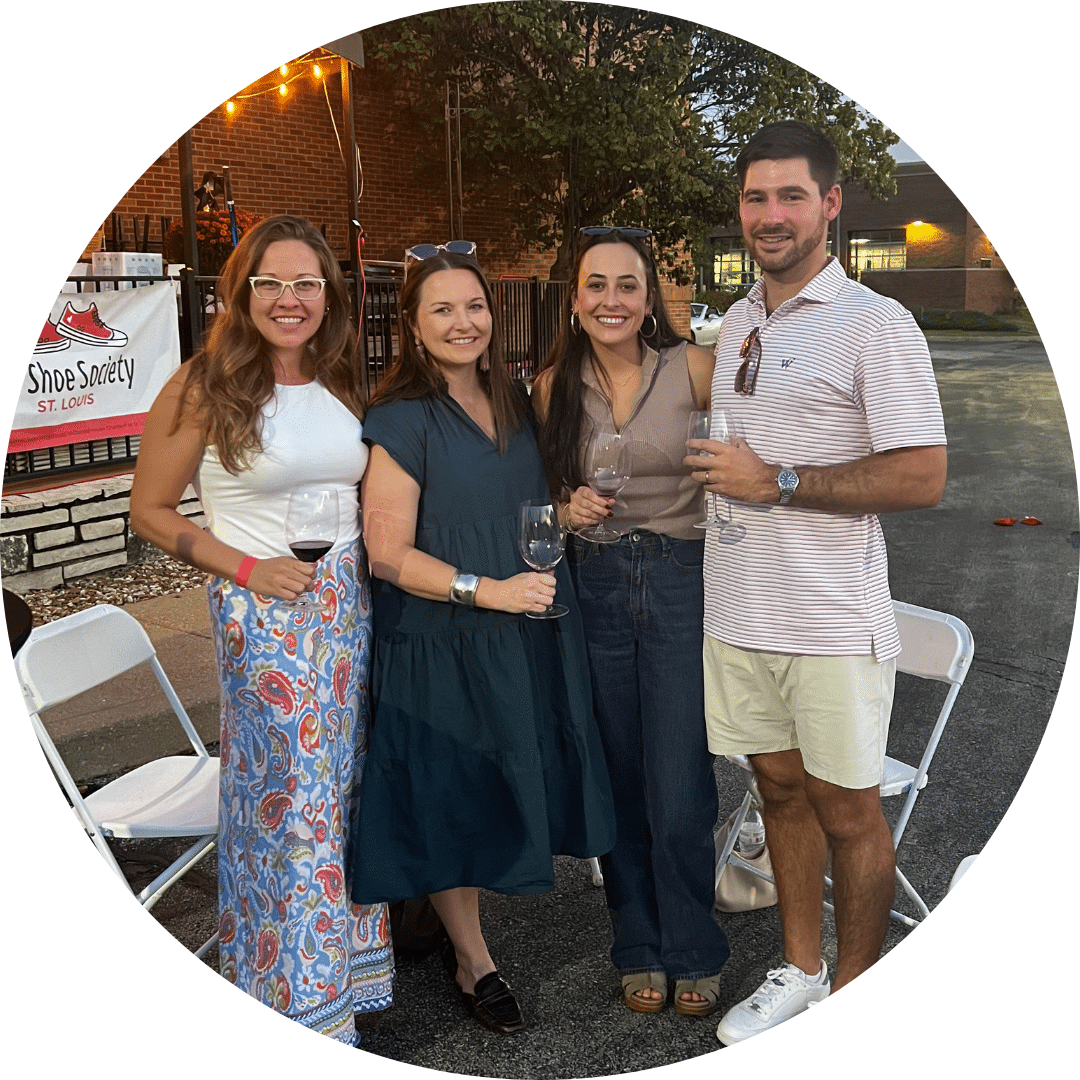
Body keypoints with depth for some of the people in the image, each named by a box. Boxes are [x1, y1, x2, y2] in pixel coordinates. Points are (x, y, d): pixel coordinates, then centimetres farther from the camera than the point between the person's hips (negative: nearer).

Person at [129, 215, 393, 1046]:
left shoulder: (344, 386, 7)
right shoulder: (204, 387, -8)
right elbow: (150, 510, -5)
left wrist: (370, 565, 3)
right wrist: (248, 568, -14)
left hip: (350, 610, 5)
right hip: (263, 621, -5)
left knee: (344, 789, 14)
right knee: (287, 807, 1)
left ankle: (351, 968, 34)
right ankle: (301, 1002, 21)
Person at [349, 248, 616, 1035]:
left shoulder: (515, 402, 8)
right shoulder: (402, 421, -12)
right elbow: (388, 554, -16)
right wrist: (488, 590, -24)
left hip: (531, 634, 7)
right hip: (445, 640, -6)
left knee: (514, 785, 15)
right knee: (456, 799, 7)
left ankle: (471, 929, 38)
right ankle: (474, 961, 28)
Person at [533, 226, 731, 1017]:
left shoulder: (693, 369, -5)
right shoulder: (554, 386, 2)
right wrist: (568, 509, -7)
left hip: (681, 581, -2)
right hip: (595, 587, 3)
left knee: (680, 795, -2)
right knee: (619, 781, 11)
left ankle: (692, 952, 22)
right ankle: (640, 948, 31)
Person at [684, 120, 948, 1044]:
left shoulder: (875, 324, -10)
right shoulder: (737, 322, 12)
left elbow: (923, 478, -17)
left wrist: (775, 481, -19)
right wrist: (713, 471, 4)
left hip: (832, 622, -6)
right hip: (739, 611, 6)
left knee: (846, 809, 6)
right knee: (781, 787, 17)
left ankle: (854, 995, 25)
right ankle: (799, 969, 33)